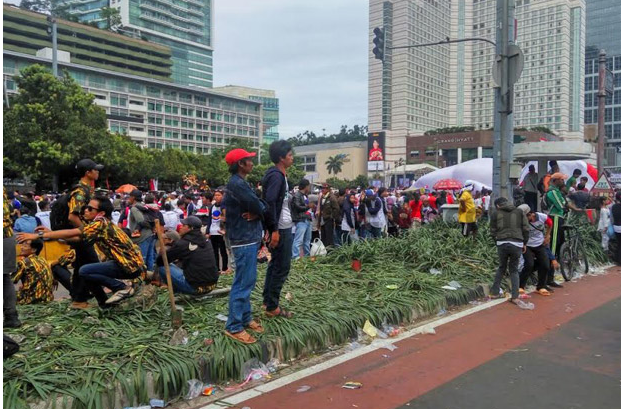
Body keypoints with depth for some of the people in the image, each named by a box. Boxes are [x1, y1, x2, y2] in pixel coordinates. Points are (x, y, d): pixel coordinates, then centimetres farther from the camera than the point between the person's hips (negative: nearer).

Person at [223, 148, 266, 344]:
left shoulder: (239, 183, 16)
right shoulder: (237, 183, -17)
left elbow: (256, 206, 11)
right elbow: (258, 206, -20)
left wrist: (257, 213, -10)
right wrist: (260, 212, 2)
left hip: (248, 238, 11)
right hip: (244, 240, -11)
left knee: (247, 282, 17)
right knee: (243, 283, -6)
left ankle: (245, 318, 28)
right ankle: (234, 327, 0)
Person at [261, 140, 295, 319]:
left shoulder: (278, 175, 14)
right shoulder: (277, 176, -17)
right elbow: (269, 203, -25)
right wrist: (274, 230, -24)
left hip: (282, 227, 10)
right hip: (281, 228, -10)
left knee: (275, 264, 17)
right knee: (282, 267, -3)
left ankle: (268, 300, 26)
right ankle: (272, 307, 5)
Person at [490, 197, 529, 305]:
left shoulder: (496, 213, 9)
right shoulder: (519, 212, 13)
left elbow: (492, 231, 8)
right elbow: (526, 229, 9)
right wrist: (524, 243, 18)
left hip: (502, 243, 0)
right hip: (517, 244, 0)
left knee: (501, 268, 18)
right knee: (514, 270, 12)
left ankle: (495, 292, 19)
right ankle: (515, 296, 2)